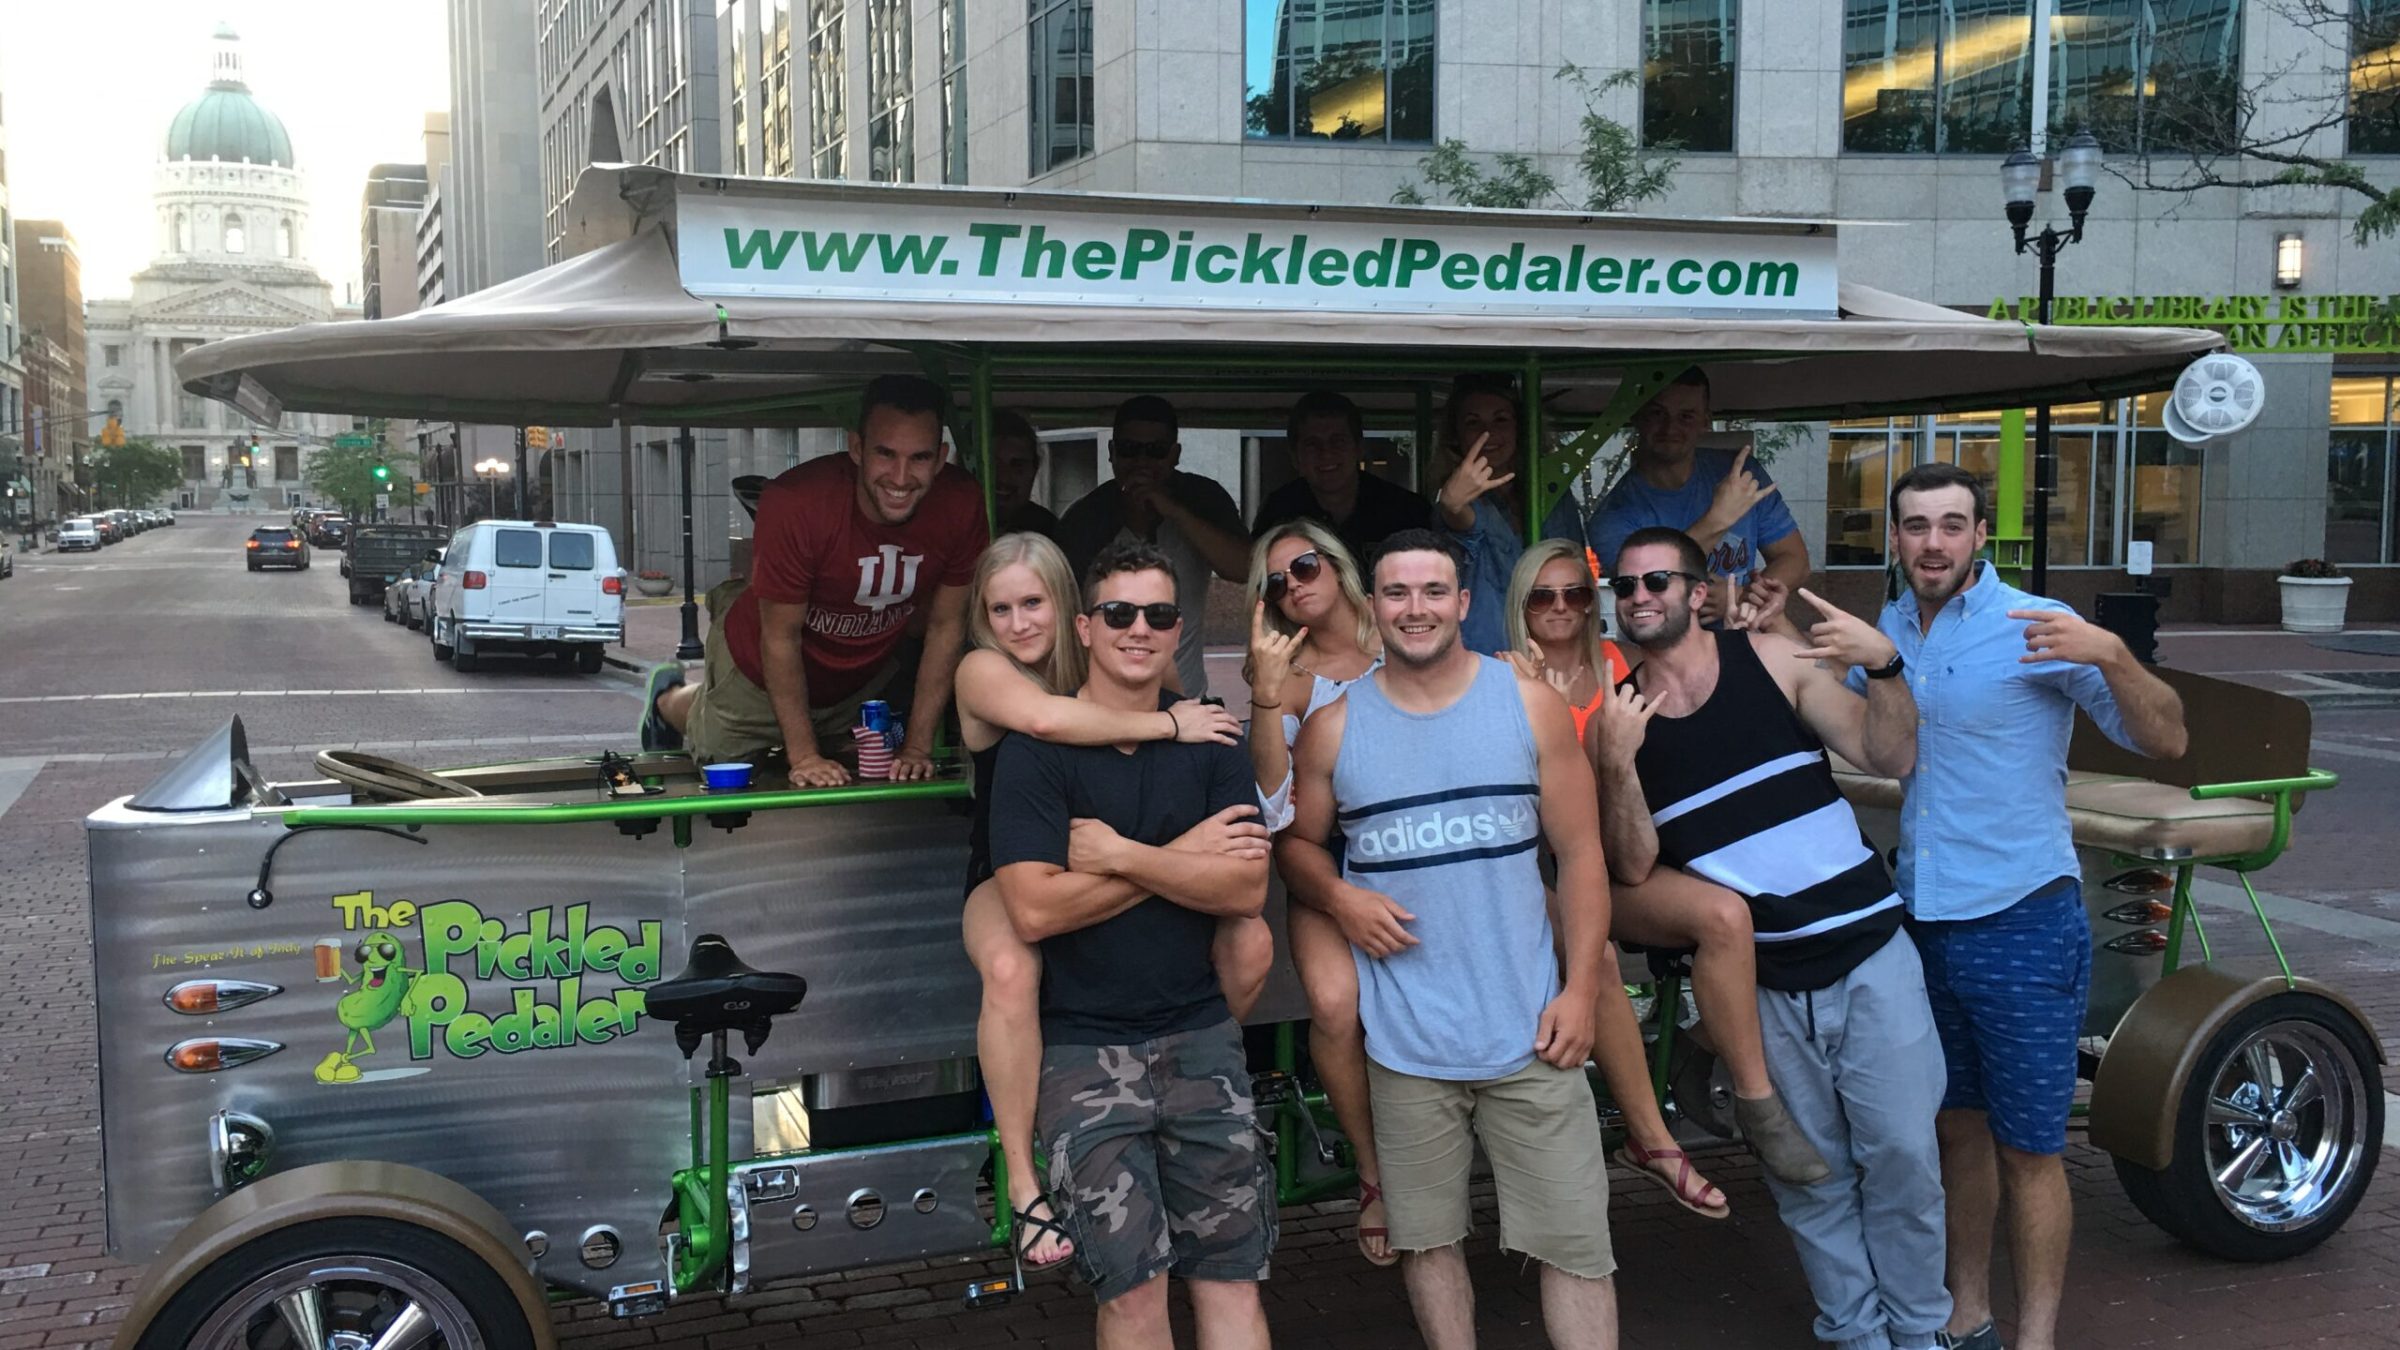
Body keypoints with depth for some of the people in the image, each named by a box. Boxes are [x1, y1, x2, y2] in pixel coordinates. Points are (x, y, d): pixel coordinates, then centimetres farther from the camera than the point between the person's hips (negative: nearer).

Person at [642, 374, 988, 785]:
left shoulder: (961, 505, -28)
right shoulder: (795, 502, -37)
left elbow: (946, 626, -15)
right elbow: (781, 637, -27)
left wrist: (917, 747, -14)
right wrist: (804, 756, -26)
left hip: (867, 673, 4)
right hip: (761, 673, -4)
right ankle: (668, 698, 52)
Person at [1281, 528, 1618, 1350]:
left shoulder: (1530, 705, 1)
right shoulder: (1333, 728, 2)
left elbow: (1580, 851, 1)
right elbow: (1295, 841, 13)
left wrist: (1582, 986, -6)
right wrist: (1340, 896, -9)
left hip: (1529, 1029, 0)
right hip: (1405, 1041, 1)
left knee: (1575, 1240, 3)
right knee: (1427, 1239, 12)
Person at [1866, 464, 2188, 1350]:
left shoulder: (2037, 627, -11)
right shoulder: (1882, 634, 6)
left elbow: (2164, 741, -13)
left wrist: (2112, 656, -31)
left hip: (2022, 921, -6)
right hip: (1922, 919, 6)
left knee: (2028, 1149, 0)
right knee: (1961, 1128, 17)